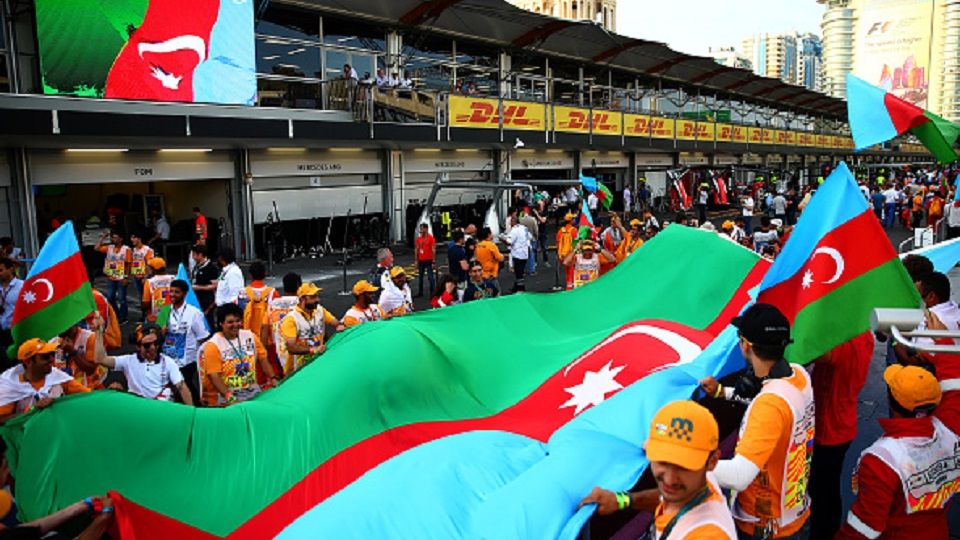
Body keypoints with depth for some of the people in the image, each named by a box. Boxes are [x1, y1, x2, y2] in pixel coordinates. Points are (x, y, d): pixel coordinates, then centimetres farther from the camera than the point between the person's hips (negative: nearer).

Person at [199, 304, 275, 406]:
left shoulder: (250, 337, 8)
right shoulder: (213, 345, -6)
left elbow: (262, 359, 13)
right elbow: (214, 376, -12)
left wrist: (273, 378, -3)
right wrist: (229, 397, -23)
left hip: (253, 391, 4)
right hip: (225, 395, -4)